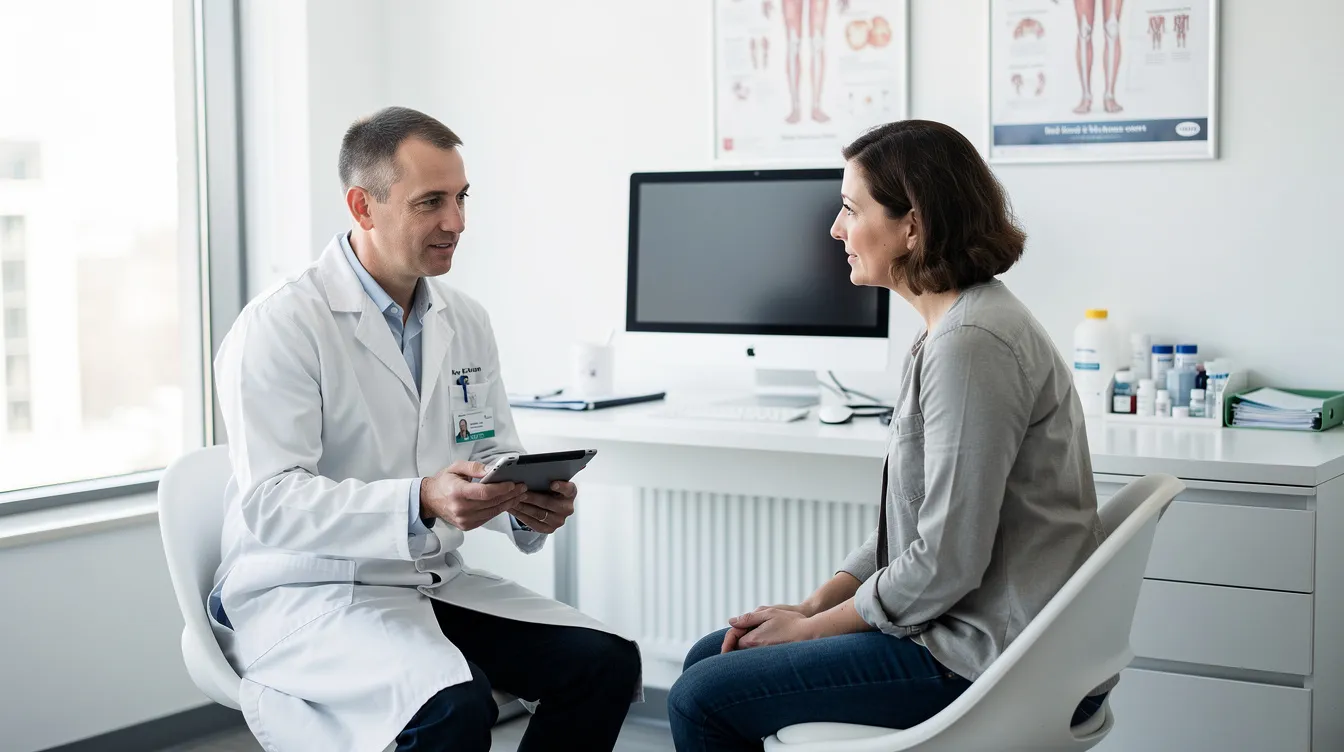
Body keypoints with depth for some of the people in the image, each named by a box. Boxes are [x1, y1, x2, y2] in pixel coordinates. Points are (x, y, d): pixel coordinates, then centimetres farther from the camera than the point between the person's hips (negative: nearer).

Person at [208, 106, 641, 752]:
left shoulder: (466, 322, 9)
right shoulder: (278, 327, -13)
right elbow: (271, 503, -21)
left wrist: (530, 503, -12)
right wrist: (421, 503, -34)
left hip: (437, 581, 7)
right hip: (305, 594, -7)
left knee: (606, 663, -12)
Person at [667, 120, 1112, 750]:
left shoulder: (970, 344, -22)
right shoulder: (953, 328, 11)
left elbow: (945, 562, -23)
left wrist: (811, 627, -9)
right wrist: (811, 605, 6)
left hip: (992, 662, -10)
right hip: (968, 629, 10)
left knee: (701, 699, -7)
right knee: (708, 659, 14)